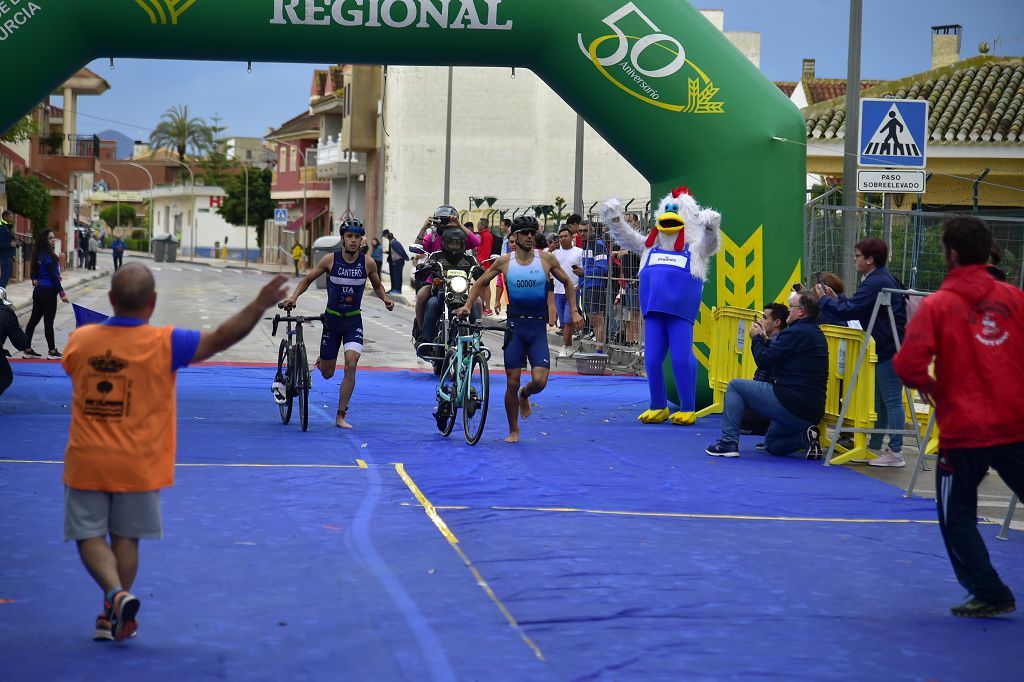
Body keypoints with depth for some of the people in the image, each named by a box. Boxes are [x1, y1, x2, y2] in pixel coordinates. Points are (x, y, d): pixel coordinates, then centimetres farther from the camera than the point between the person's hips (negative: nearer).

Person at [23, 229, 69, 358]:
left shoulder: (39, 254, 9)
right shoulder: (48, 256, -18)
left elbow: (35, 271, 17)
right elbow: (54, 276, -18)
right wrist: (62, 293, -15)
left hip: (38, 290, 9)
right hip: (48, 291, -9)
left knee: (34, 319, 10)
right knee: (48, 321, -1)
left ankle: (27, 348, 14)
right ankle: (52, 350, 6)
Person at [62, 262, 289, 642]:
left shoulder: (79, 340, -5)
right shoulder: (163, 344, -13)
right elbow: (220, 338, -12)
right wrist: (259, 306, -7)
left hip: (85, 463, 1)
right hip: (138, 466, -1)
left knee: (90, 536, 9)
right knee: (125, 538, 13)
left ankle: (117, 596, -14)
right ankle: (114, 618, 17)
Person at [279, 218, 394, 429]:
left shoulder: (368, 263, -6)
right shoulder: (330, 259, -10)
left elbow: (377, 285, 12)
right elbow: (308, 279, 2)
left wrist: (385, 298, -8)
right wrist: (293, 297, -13)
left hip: (353, 320, 0)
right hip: (332, 318, 0)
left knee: (351, 365, -18)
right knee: (327, 374, 5)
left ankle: (341, 416, -7)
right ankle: (321, 361, 44)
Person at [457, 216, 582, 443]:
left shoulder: (546, 259, 0)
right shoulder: (505, 262, 2)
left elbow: (567, 282, 12)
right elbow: (481, 282, 14)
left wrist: (574, 312, 6)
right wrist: (468, 305, 2)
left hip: (538, 327, 0)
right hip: (515, 326, 0)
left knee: (539, 381, -14)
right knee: (512, 382, 0)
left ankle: (524, 395, 23)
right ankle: (513, 430, 17)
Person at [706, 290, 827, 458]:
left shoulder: (796, 333, -16)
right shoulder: (817, 334, 15)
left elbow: (764, 361, -11)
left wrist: (756, 338, 6)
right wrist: (764, 339, 21)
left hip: (790, 405, -10)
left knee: (735, 386, 4)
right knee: (772, 445, 29)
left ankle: (728, 442, -1)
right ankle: (805, 437, 3)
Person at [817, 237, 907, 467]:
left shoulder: (876, 283, -16)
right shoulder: (882, 279, 17)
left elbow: (848, 311, -19)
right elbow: (856, 308, 21)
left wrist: (824, 299, -5)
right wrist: (836, 298, 17)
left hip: (890, 349, -11)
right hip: (889, 347, 11)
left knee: (891, 400, -8)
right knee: (881, 400, 17)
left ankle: (895, 452, -7)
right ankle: (875, 446, 26)